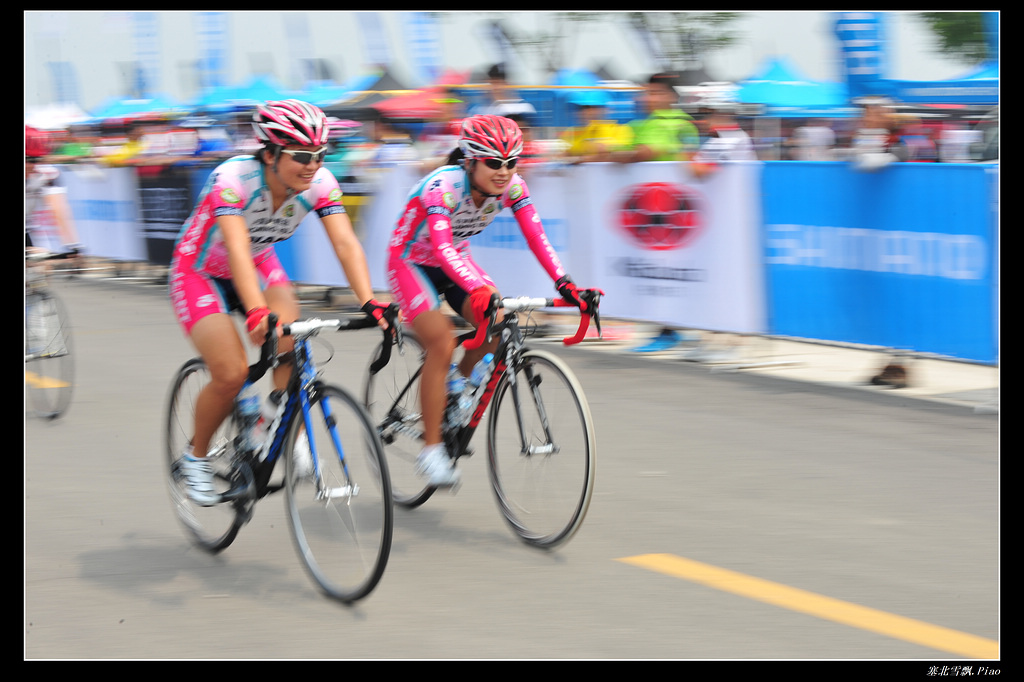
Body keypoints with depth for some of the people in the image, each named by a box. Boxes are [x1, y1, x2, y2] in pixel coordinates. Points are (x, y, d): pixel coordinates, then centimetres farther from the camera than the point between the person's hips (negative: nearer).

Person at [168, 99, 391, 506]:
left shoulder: (319, 183, -20)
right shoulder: (232, 178, -34)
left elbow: (346, 243, -29)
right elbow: (236, 248, -46)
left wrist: (369, 304, -45)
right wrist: (257, 314, -60)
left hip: (259, 264, 4)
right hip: (201, 272, -4)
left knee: (289, 336, -27)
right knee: (232, 373, -20)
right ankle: (195, 457, 6)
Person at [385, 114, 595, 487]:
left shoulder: (512, 187, -16)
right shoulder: (443, 186, -33)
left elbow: (537, 238, -22)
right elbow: (442, 249, -44)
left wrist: (564, 284, -38)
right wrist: (478, 291, -59)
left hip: (455, 261, 6)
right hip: (410, 262, -6)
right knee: (442, 344, -23)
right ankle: (431, 449, -16)